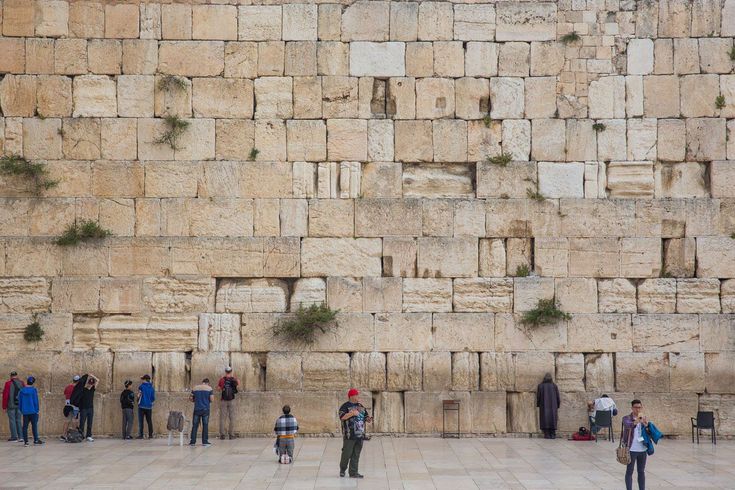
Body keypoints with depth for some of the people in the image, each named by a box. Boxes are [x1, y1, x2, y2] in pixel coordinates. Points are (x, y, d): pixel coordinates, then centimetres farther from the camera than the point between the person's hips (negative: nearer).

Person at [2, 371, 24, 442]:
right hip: (19, 405, 5)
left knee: (12, 420, 0)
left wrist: (4, 406, -4)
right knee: (19, 420, 11)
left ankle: (14, 437, -2)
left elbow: (5, 395, -10)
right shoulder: (21, 383, 5)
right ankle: (20, 436, 7)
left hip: (11, 405, -5)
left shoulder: (8, 383, -9)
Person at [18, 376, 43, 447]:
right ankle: (36, 440, 4)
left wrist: (21, 410, 16)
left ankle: (25, 441, 5)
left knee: (25, 426, 6)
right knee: (34, 425, 4)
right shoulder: (34, 390, -8)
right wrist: (37, 410, -1)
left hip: (25, 411, 3)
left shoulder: (22, 390, 3)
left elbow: (19, 401, 7)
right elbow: (36, 401, -8)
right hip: (33, 411, -3)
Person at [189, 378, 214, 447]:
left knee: (195, 425, 6)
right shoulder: (209, 388, -2)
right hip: (205, 409, -2)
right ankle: (205, 442, 2)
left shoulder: (195, 388, 6)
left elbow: (191, 398, 8)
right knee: (205, 425, 3)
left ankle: (193, 441, 5)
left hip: (197, 409, 2)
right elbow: (212, 399, -6)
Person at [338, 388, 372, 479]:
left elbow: (366, 417, 18)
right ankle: (342, 469, 19)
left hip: (360, 434, 6)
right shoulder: (345, 406, -4)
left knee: (356, 455, 5)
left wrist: (369, 419, -4)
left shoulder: (360, 406, 16)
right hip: (349, 435, -6)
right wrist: (352, 413, -27)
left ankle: (353, 473, 7)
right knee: (347, 453, 0)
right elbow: (342, 417, -19)